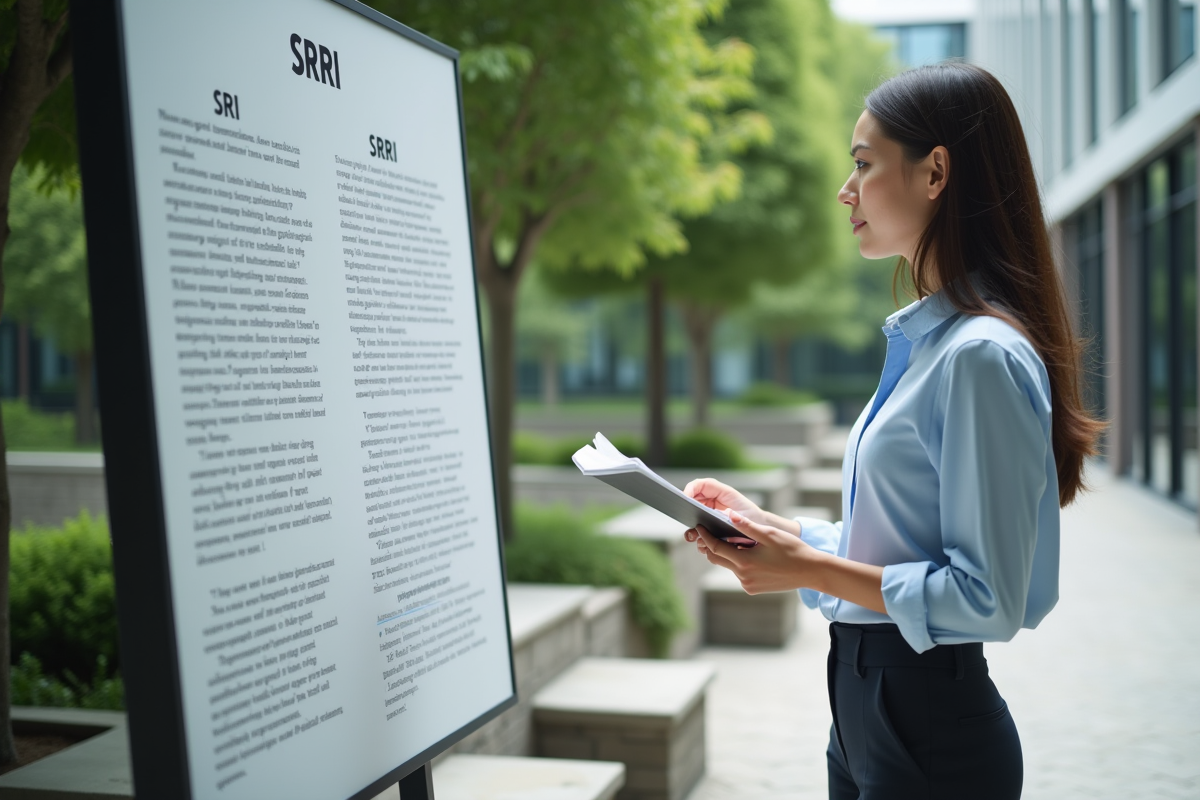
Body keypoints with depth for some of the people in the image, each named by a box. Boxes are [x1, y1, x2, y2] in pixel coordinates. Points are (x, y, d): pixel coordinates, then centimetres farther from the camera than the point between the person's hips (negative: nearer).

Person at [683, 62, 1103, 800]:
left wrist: (809, 568, -20)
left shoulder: (981, 357, -20)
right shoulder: (924, 341, 8)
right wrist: (766, 525, 5)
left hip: (932, 737, -8)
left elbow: (986, 597, -22)